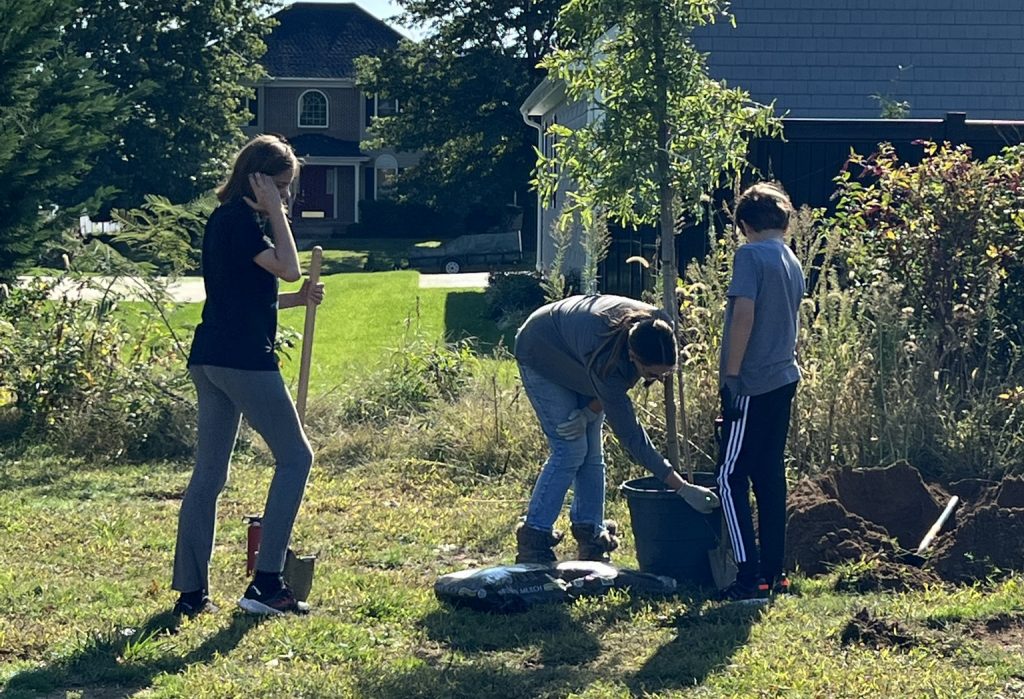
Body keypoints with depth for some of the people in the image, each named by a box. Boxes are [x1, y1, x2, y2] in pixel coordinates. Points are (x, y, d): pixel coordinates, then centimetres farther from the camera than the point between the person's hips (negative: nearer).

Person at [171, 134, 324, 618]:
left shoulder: (223, 220, 18)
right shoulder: (242, 220, -12)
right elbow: (288, 269, -19)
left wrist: (297, 300, 13)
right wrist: (275, 211, -12)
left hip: (210, 359, 10)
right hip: (244, 359, -9)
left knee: (209, 472, 9)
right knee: (295, 457, 1)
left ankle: (191, 591, 9)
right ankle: (266, 583, -1)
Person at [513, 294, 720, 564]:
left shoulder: (659, 328, -29)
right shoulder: (604, 359, -45)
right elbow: (630, 435, -39)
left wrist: (590, 411, -18)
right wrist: (683, 489, -40)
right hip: (542, 355, -6)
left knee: (592, 452, 2)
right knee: (571, 450, -12)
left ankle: (590, 534, 9)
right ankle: (533, 539, -5)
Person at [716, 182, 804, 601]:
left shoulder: (750, 255, -10)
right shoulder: (793, 264, 13)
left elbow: (744, 315, -19)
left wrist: (731, 374, -15)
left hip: (752, 383, -8)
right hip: (784, 380, 8)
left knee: (731, 478, -4)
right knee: (770, 476, 13)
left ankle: (750, 577, -9)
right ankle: (774, 571, 16)